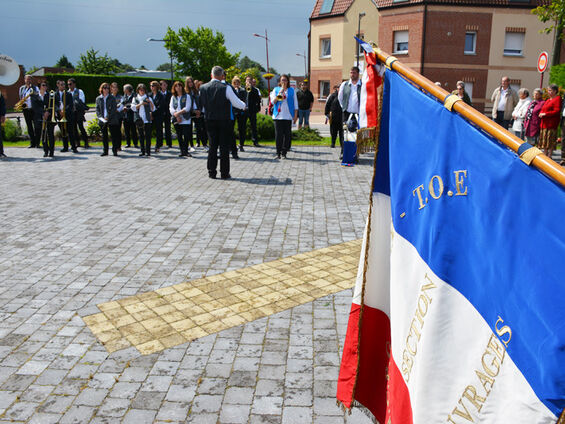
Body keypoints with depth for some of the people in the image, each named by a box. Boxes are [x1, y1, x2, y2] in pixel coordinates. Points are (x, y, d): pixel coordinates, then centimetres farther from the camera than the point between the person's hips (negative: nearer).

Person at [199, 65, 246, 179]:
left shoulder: (203, 88, 0)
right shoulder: (225, 88, -12)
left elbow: (202, 106, 9)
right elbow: (237, 104, -7)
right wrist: (244, 105, 13)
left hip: (210, 121, 3)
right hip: (223, 121, -3)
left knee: (212, 145, 10)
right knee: (224, 146, 3)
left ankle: (211, 172, 11)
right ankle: (224, 173, 5)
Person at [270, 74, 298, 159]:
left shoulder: (292, 90, 11)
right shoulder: (276, 89, 11)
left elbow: (295, 103, 10)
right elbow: (273, 101, 1)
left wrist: (295, 115, 3)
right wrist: (280, 93, -9)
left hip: (288, 116, 0)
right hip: (278, 116, 0)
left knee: (287, 135, -3)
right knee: (278, 135, -4)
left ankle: (284, 153, 5)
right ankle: (278, 153, 3)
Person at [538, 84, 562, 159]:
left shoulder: (557, 99, -6)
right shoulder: (548, 100, 21)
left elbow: (557, 111, -15)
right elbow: (543, 109, 27)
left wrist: (545, 114, -17)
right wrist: (541, 114, 4)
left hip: (551, 124, -9)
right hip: (544, 123, 9)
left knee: (550, 141, -7)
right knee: (544, 141, 10)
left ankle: (549, 156, -3)